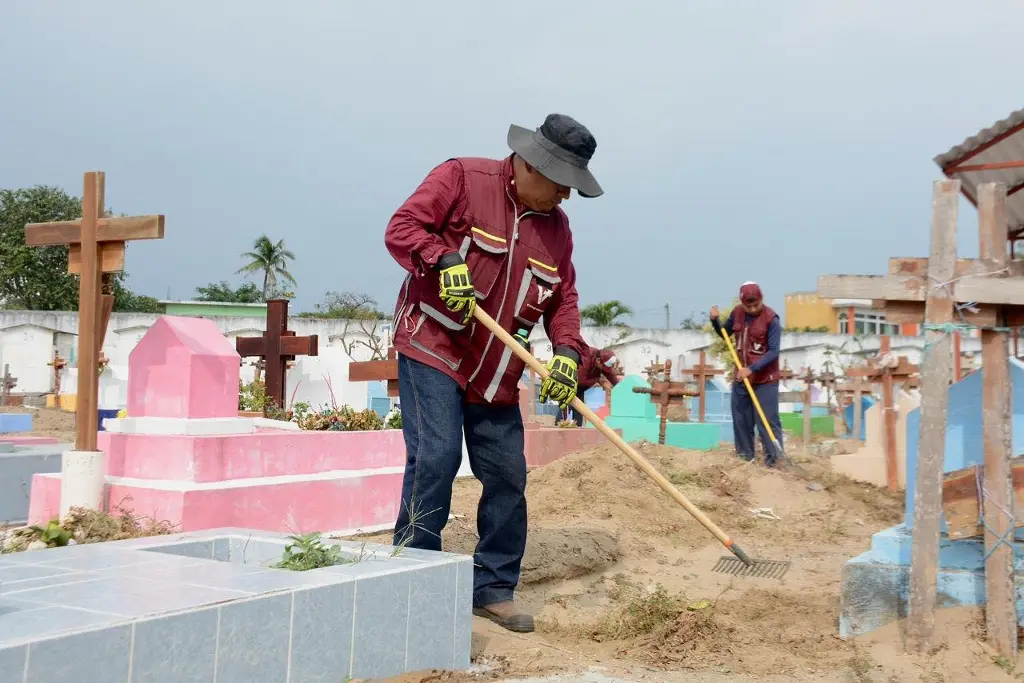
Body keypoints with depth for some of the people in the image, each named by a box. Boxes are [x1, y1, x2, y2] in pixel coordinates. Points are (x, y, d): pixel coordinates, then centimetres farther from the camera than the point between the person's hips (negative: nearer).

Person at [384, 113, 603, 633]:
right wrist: (445, 259, -29)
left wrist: (566, 351, -7)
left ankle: (493, 588, 18)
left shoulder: (556, 228, 10)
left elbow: (563, 299, 10)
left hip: (496, 373, 6)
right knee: (435, 458, -16)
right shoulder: (462, 178, -6)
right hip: (432, 349, -6)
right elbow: (401, 228, -12)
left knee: (507, 476, 4)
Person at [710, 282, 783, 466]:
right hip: (740, 377, 6)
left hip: (765, 379, -6)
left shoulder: (771, 319, -16)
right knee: (741, 418, 12)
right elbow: (724, 333, 18)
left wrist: (752, 369, -27)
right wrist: (715, 320, -2)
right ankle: (745, 454, 24)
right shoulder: (737, 313, 1)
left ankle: (773, 457, 2)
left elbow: (773, 352, -19)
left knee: (767, 419, -4)